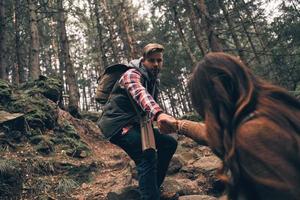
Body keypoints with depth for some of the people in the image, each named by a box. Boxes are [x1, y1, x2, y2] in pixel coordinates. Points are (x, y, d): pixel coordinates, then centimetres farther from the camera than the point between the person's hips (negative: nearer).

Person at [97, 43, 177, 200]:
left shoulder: (154, 81, 13)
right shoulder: (132, 74, -17)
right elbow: (140, 95, -39)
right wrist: (158, 114, -58)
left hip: (134, 122, 9)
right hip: (117, 124, -9)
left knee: (169, 143, 7)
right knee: (147, 157, -27)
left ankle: (153, 185, 15)